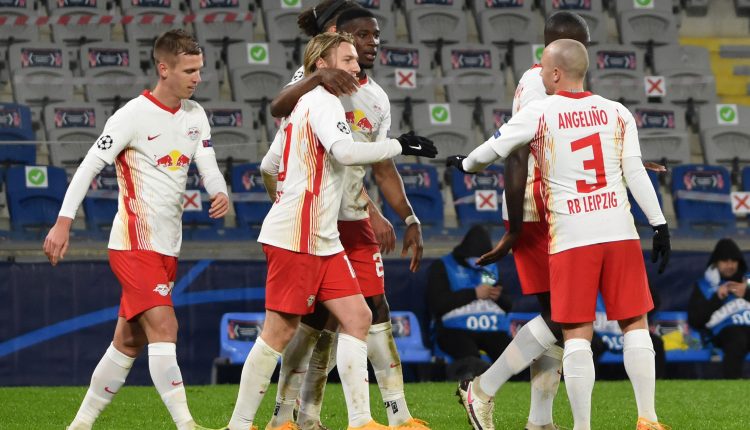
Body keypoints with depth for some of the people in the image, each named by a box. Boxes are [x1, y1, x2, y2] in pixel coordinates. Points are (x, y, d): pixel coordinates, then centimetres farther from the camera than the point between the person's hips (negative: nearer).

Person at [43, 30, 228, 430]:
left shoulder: (195, 115, 9)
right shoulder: (133, 115, -12)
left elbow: (208, 166, 9)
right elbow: (89, 166, -11)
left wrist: (220, 193, -15)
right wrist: (63, 222, -16)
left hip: (167, 247, 8)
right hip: (133, 243, -8)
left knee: (130, 341, 11)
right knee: (163, 326, -19)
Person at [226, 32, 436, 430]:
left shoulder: (303, 104, 20)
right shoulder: (323, 101, -9)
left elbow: (268, 166, 26)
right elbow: (344, 150, -27)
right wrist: (399, 146, -19)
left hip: (322, 240, 10)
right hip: (296, 239, -10)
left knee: (357, 317, 1)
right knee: (280, 331, -6)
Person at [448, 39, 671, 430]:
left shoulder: (539, 114, 0)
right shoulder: (617, 113, 8)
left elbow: (492, 151, 6)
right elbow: (635, 173, 2)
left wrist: (464, 164, 27)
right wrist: (660, 225, 4)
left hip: (570, 237, -2)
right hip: (619, 232, 2)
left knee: (577, 333, 0)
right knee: (634, 324, 9)